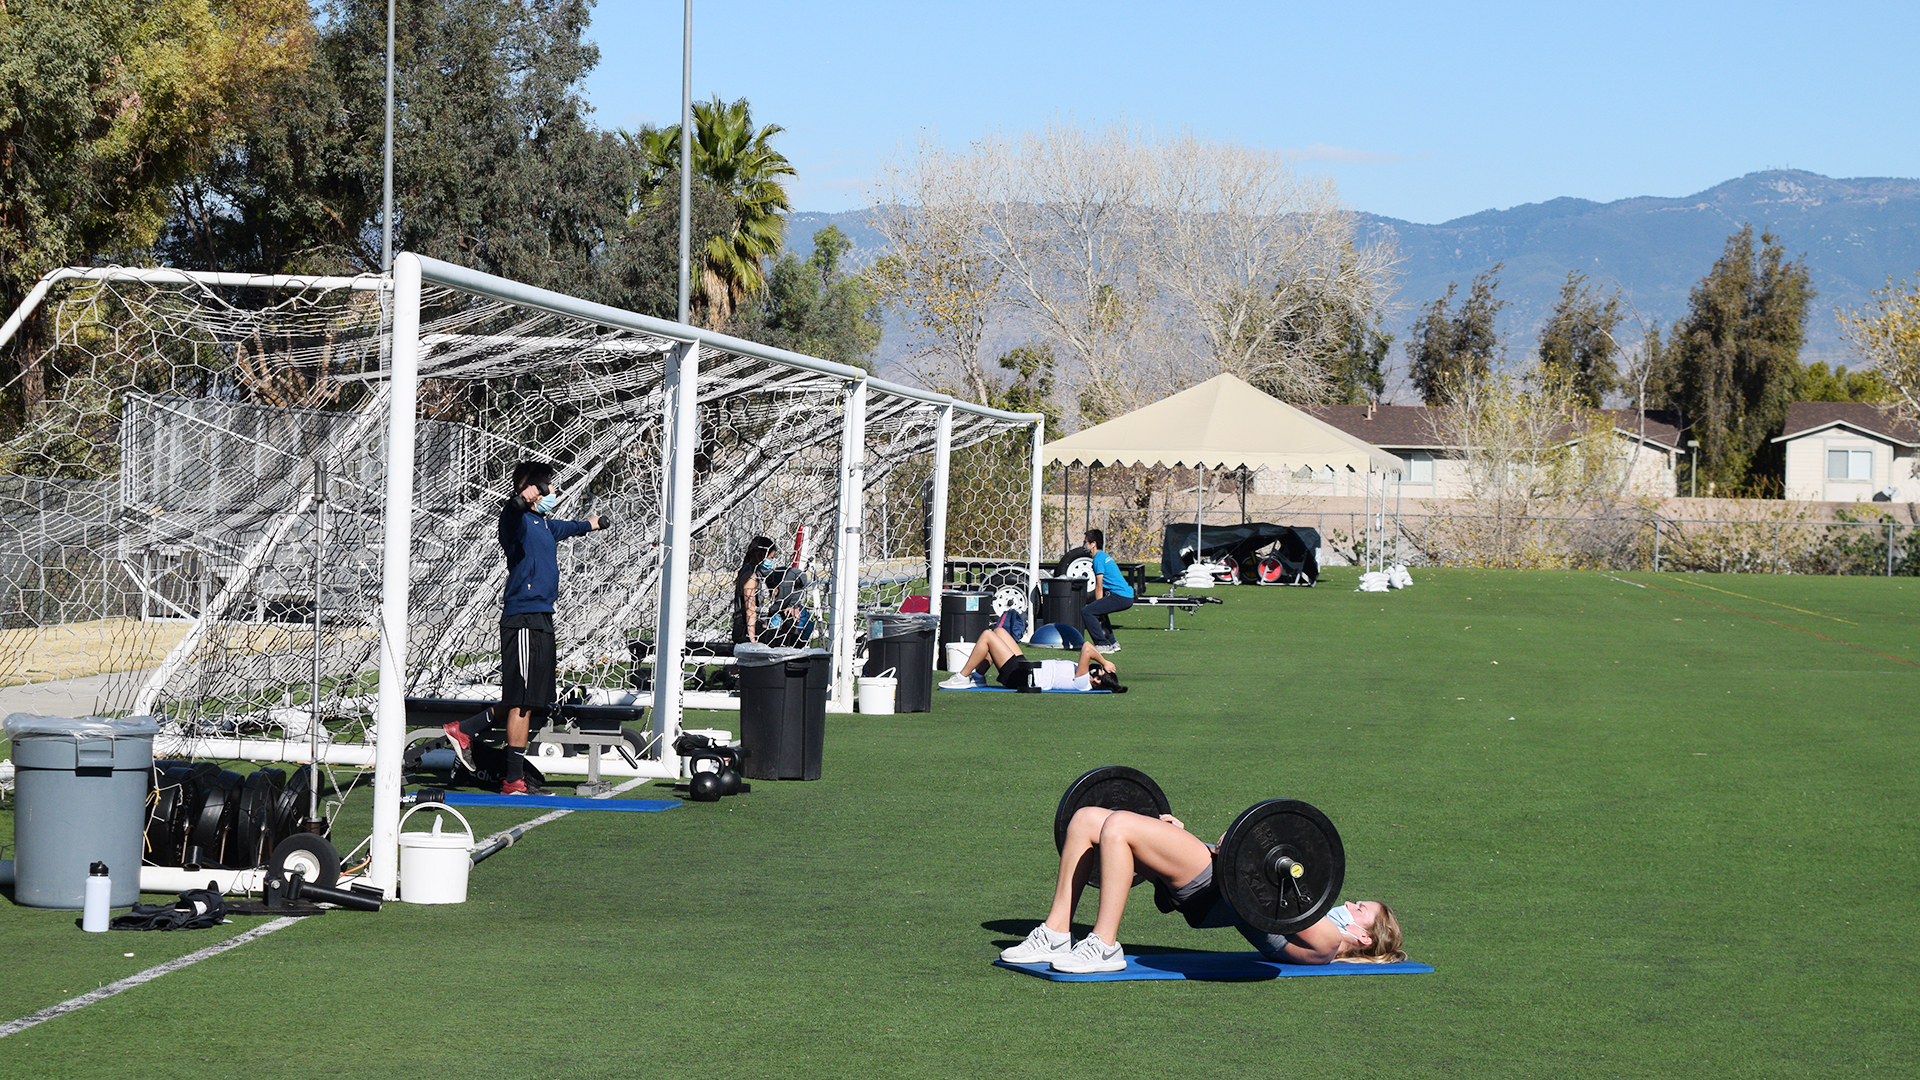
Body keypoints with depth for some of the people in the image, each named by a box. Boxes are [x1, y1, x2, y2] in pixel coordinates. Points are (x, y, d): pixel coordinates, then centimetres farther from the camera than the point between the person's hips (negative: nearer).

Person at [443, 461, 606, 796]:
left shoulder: (544, 524, 18)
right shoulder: (519, 520, -11)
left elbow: (564, 529, 41)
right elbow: (510, 516, -36)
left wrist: (592, 524, 61)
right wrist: (522, 500, -59)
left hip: (540, 620, 10)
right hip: (524, 620, -10)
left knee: (524, 701, 13)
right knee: (522, 702, -6)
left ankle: (463, 730, 27)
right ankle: (514, 781, -2)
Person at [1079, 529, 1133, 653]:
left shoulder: (1098, 558, -7)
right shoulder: (1105, 556, 23)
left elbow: (1099, 587, -8)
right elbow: (1101, 586, 26)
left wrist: (1099, 610, -3)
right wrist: (1099, 609, 25)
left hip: (1120, 598, -10)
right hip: (1128, 597, 10)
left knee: (1086, 612, -14)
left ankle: (1103, 645, -13)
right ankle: (1112, 643, 30)